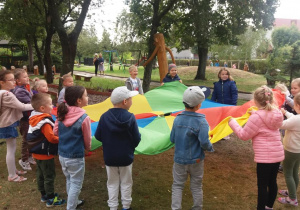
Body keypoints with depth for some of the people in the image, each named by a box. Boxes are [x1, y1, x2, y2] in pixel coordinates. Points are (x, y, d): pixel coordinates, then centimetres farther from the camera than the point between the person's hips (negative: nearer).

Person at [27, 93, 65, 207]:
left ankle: (44, 195, 36)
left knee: (40, 175, 20)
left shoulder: (34, 118, 2)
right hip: (45, 154, -9)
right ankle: (51, 200, 16)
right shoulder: (45, 122, -27)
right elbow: (51, 138, -29)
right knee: (49, 176, 4)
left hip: (37, 153, 9)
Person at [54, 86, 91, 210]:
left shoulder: (62, 113, -6)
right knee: (76, 184, 11)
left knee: (69, 180, 24)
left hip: (62, 155, 7)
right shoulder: (83, 118, -21)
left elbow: (55, 132, 4)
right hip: (76, 157, -7)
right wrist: (88, 148, 12)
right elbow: (87, 139, -9)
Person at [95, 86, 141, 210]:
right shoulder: (130, 117, -19)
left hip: (109, 158, 1)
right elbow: (136, 139, -14)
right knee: (126, 183, 17)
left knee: (112, 183, 17)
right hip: (126, 158, -1)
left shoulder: (104, 117, -14)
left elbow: (98, 136, -5)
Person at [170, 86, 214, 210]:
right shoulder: (201, 121, -19)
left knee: (177, 185, 15)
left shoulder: (178, 119, -7)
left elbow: (172, 139, -1)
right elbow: (204, 142, -23)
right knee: (196, 186, 17)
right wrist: (210, 148, -3)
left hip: (179, 159, 2)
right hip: (196, 160, -2)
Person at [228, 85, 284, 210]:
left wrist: (233, 123, 1)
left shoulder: (257, 116, -19)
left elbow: (244, 135, -10)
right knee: (272, 182, 20)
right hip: (278, 154, 8)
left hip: (265, 156, -7)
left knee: (262, 185, 4)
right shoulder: (276, 113, 2)